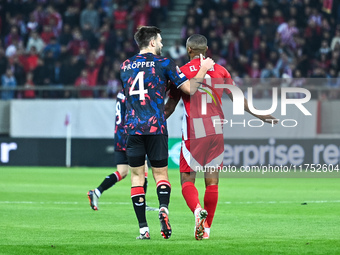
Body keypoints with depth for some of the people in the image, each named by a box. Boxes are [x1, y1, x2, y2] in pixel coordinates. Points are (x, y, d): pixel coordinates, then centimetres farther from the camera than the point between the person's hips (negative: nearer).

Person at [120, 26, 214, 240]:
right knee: (160, 173, 8)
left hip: (133, 128, 2)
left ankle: (143, 228, -1)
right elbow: (189, 89, -2)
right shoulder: (163, 63, 1)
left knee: (137, 175, 6)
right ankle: (164, 208, -21)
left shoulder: (125, 66, 13)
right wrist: (203, 70, 12)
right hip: (156, 127, -2)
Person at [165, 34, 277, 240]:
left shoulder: (182, 72, -1)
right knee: (212, 180, 8)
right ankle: (207, 227, 8)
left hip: (193, 132, -3)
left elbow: (170, 106, 2)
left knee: (187, 179, 3)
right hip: (216, 130, 3)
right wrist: (260, 115, 23)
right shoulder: (220, 71, 7)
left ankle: (198, 210, -26)